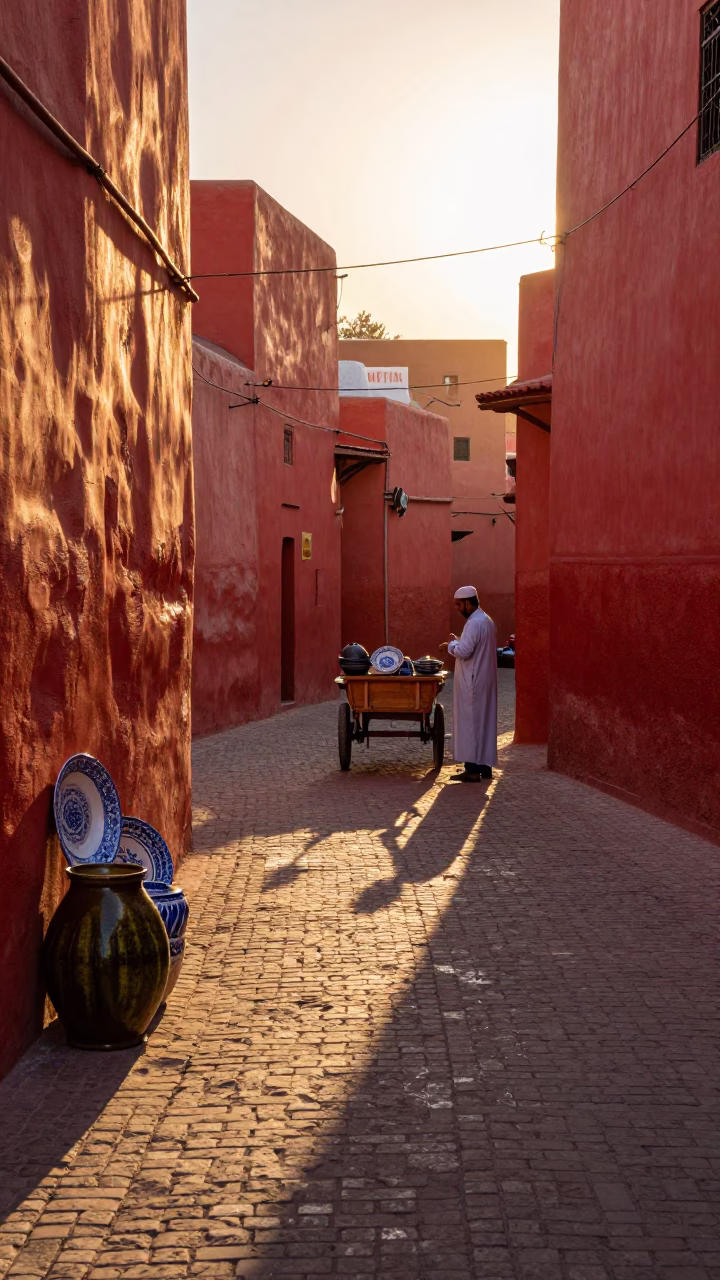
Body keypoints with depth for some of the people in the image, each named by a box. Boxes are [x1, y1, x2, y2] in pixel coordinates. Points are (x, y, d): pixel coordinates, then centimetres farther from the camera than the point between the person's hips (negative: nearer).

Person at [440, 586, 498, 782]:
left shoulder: (474, 623, -19)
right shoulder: (486, 620, 14)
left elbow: (464, 651, -25)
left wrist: (452, 643, -6)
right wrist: (455, 645, 12)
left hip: (473, 682, -10)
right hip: (484, 680, 10)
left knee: (470, 722, -5)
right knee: (484, 721, 11)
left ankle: (472, 768, -4)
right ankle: (484, 765, 16)